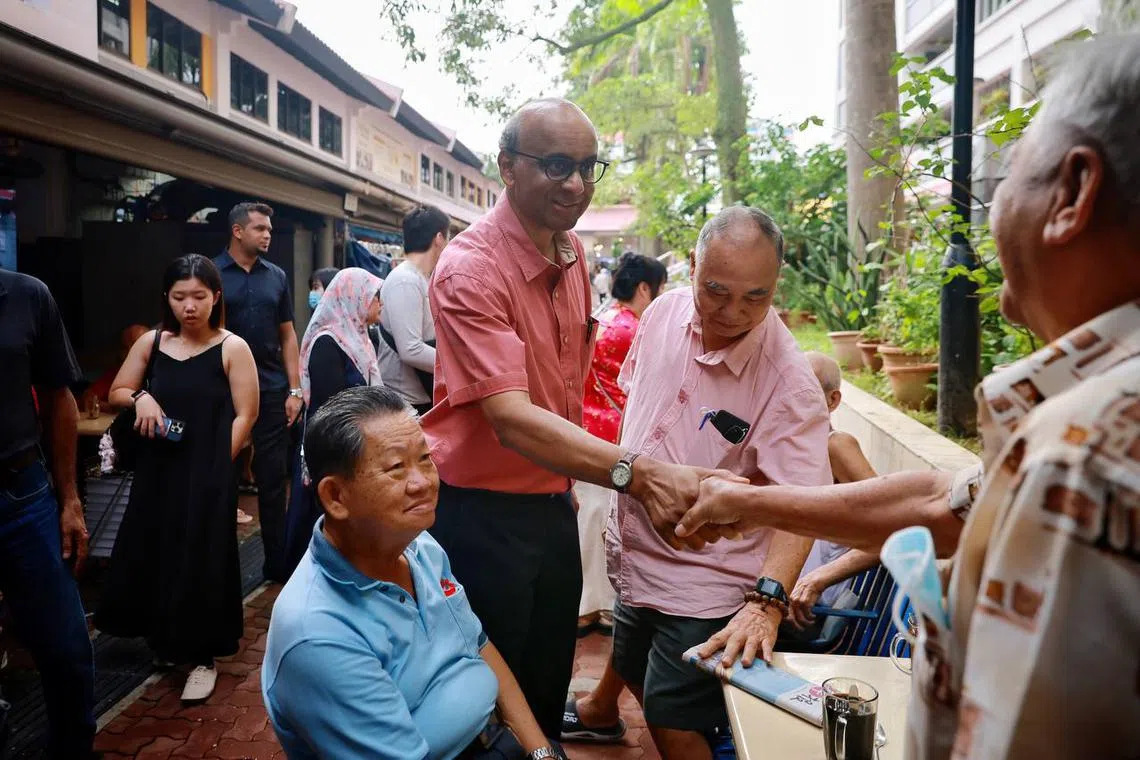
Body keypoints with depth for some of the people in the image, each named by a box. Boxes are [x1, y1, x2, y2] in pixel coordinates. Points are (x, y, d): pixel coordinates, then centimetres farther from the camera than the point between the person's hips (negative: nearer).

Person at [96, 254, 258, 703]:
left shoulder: (232, 348, -8)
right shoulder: (151, 343, 4)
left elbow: (245, 415, -7)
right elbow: (116, 393, 15)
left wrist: (218, 464, -12)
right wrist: (141, 398, -7)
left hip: (207, 476, -4)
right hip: (157, 469, 5)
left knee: (200, 561, 0)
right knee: (152, 556, 12)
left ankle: (202, 657, 14)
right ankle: (165, 641, 34)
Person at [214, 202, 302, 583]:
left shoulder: (276, 276, 8)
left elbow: (288, 336, 10)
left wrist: (295, 390, 3)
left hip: (272, 390, 3)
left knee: (273, 478, 7)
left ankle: (277, 561, 17)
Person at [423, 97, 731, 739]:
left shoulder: (574, 254, 3)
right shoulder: (470, 270, -22)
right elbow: (511, 418, -34)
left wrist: (568, 481, 14)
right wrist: (637, 473, -45)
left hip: (553, 504, 7)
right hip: (483, 512, -7)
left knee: (550, 690, 21)